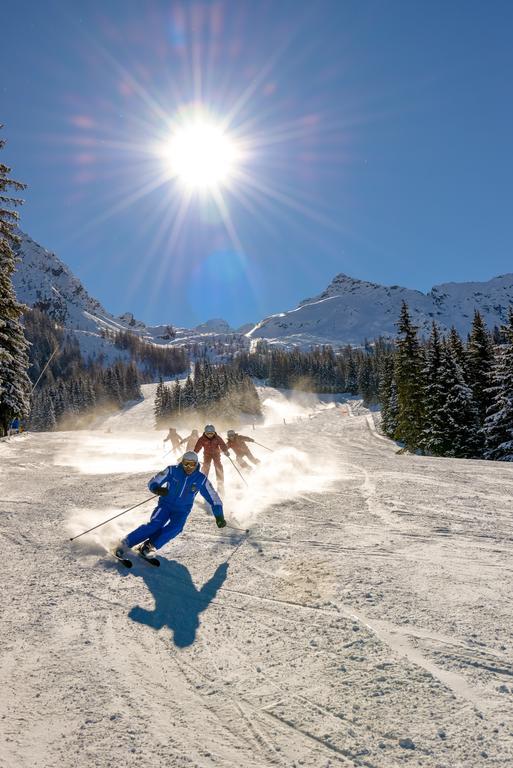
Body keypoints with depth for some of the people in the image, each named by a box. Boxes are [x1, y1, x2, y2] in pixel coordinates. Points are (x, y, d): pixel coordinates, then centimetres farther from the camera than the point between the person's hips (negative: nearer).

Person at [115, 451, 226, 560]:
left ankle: (149, 546, -26)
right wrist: (157, 489, -32)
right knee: (155, 524, -26)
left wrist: (219, 516, -5)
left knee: (175, 528, -29)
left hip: (182, 511, 1)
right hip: (166, 505, -1)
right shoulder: (172, 470, -12)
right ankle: (125, 543, -19)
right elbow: (152, 482, -9)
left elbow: (213, 498, -1)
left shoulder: (201, 479, -9)